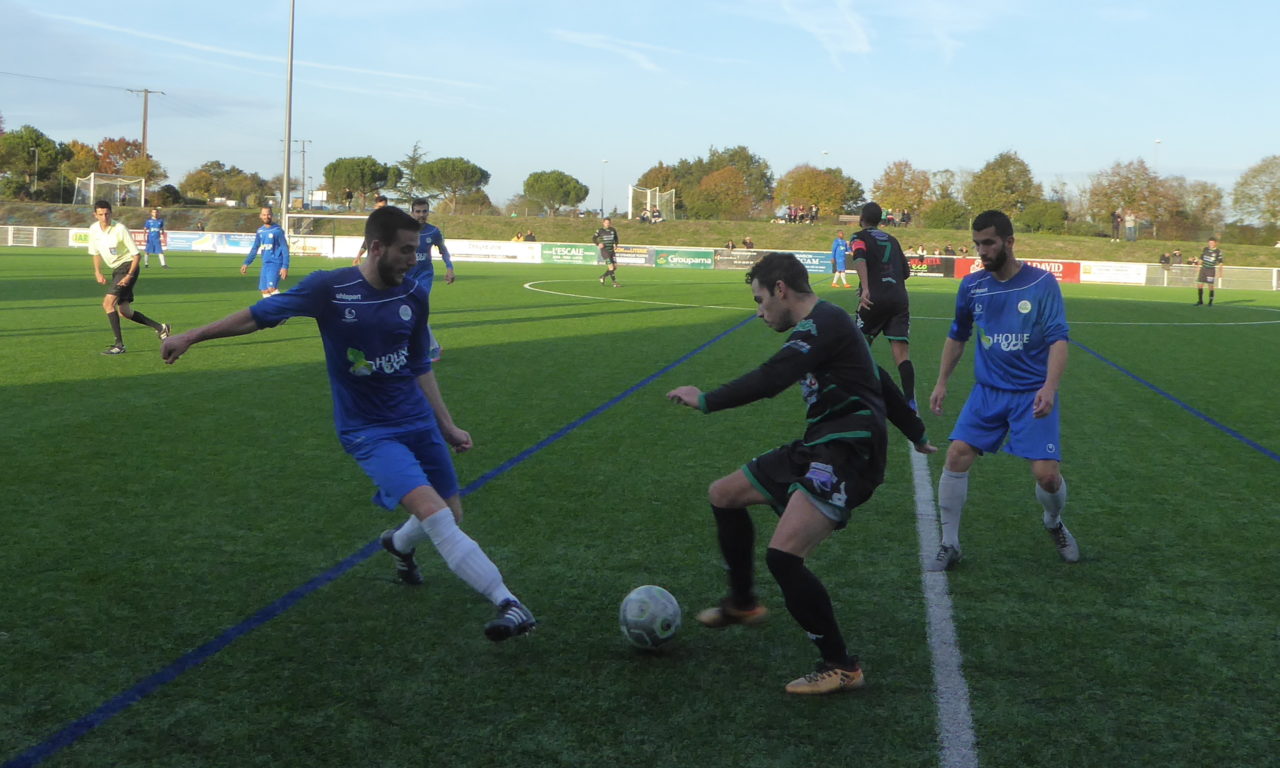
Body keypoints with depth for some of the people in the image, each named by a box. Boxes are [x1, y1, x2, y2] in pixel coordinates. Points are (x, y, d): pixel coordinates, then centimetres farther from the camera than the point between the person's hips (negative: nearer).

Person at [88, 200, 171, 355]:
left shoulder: (120, 229, -18)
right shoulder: (93, 229, 1)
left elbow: (136, 254, -15)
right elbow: (96, 253, 16)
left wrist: (129, 275, -21)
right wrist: (97, 272, 3)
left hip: (127, 267, -7)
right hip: (116, 270, 7)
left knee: (108, 303, -20)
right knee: (124, 312, 9)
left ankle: (119, 344, -16)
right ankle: (160, 328, 25)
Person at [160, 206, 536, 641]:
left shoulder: (415, 295, 1)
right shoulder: (330, 288, -13)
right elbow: (260, 315, 0)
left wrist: (447, 426, 13)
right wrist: (192, 336, 4)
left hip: (418, 421, 5)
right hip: (369, 432, -5)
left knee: (451, 516, 11)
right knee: (433, 511, -23)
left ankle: (399, 544, 46)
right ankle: (508, 604, -26)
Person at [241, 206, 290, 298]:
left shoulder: (277, 230, -9)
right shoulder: (260, 231, 10)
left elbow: (285, 249, -10)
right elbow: (254, 248, 19)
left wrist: (285, 266, -18)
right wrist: (246, 263, 13)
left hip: (276, 263, -7)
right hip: (265, 264, 7)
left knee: (271, 288, -23)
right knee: (264, 290, 5)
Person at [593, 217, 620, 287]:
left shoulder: (613, 230, 6)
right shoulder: (600, 231, -5)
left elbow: (616, 238, 21)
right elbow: (593, 238, 4)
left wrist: (615, 244, 3)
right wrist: (598, 244, -13)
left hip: (612, 251, 5)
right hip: (604, 251, -5)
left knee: (615, 267, 2)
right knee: (611, 267, -12)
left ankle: (602, 277, 21)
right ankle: (614, 282, -2)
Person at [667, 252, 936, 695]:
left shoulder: (824, 323, -13)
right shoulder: (824, 324, 19)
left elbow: (770, 380, -25)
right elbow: (878, 379, 28)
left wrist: (705, 401, -13)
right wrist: (916, 434, 38)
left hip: (846, 457, -11)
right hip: (818, 450, 11)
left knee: (783, 555, -23)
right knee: (723, 495, 16)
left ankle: (841, 666, -7)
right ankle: (743, 604, 32)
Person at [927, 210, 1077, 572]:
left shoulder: (1042, 283, -9)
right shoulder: (972, 285, 1)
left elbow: (1058, 339, -15)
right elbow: (957, 337, 16)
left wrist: (1049, 387, -30)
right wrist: (941, 382, 13)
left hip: (1033, 395, -3)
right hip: (987, 392, 3)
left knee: (1047, 474, -9)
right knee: (956, 457, -11)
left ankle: (1054, 524, 27)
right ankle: (949, 545, 3)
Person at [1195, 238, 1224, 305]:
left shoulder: (1218, 251, -4)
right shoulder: (1205, 249, 6)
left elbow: (1220, 262, -2)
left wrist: (1220, 272, -5)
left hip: (1211, 270, -4)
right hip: (1203, 269, 4)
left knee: (1211, 286, -3)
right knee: (1199, 285, 1)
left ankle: (1210, 302, 9)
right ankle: (1200, 301, 14)